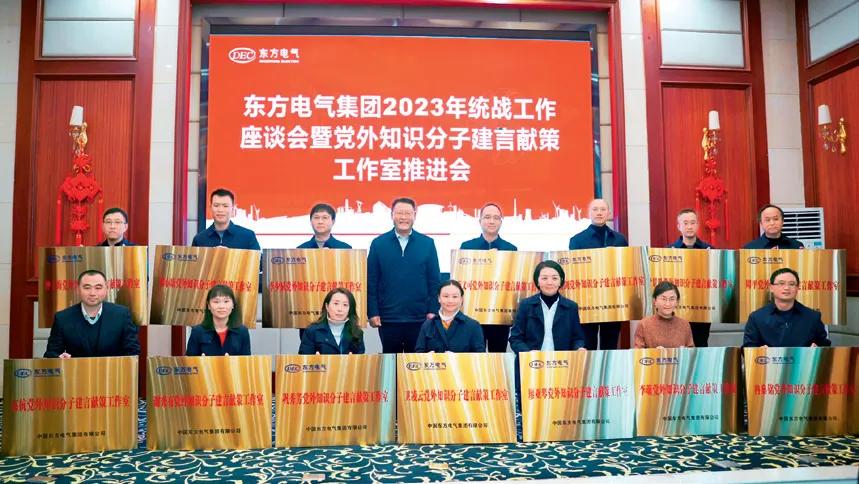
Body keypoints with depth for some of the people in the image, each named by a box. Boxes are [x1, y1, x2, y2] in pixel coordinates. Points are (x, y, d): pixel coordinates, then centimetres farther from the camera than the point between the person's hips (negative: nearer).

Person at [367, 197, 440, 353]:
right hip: (388, 317, 0)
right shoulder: (378, 244, 2)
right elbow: (371, 282, 2)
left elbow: (434, 281, 4)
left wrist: (433, 311, -2)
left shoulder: (427, 243, 3)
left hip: (419, 318, 0)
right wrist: (372, 312, -4)